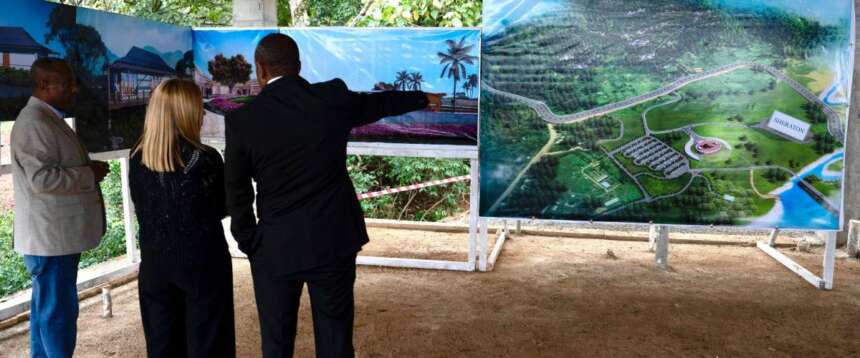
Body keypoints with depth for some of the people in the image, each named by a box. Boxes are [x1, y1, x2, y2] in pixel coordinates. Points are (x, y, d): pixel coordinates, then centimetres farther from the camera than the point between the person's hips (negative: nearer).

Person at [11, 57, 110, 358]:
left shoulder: (48, 118, 15)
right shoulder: (33, 122, -18)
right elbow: (42, 178, -26)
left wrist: (89, 169, 12)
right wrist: (90, 174, -18)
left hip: (56, 234, 10)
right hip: (51, 236, -10)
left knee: (47, 307, 18)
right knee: (59, 310, -2)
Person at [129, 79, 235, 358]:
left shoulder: (137, 158, -4)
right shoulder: (205, 159, -16)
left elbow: (141, 207, 7)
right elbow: (223, 209, -2)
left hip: (154, 263, 4)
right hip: (202, 263, -4)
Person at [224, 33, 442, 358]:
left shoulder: (242, 119, -7)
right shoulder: (333, 97, -3)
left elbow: (237, 192, -3)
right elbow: (380, 103, 15)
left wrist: (249, 244, 10)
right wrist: (422, 98, 34)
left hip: (274, 248, 0)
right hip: (333, 241, 1)